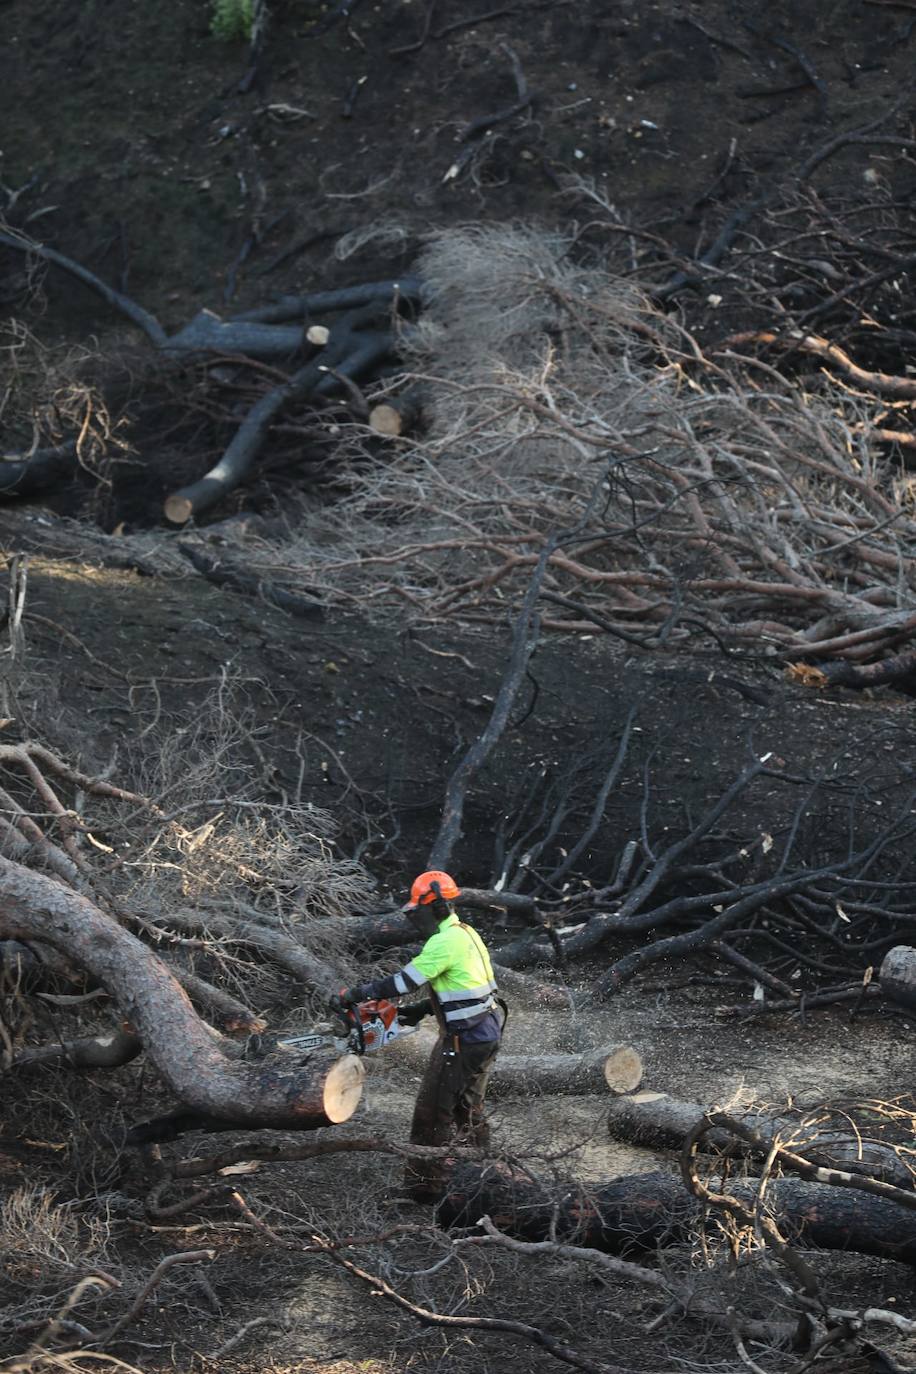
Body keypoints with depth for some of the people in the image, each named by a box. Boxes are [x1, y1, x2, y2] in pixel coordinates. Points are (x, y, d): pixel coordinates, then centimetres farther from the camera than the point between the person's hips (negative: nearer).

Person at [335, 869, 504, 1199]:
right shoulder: (465, 934, 12)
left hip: (464, 1041, -10)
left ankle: (423, 1182, 3)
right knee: (468, 1109, 20)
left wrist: (357, 994, -12)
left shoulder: (445, 942, -19)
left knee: (433, 1110, -2)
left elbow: (405, 980, -20)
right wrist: (420, 1010, 12)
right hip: (487, 1034, 10)